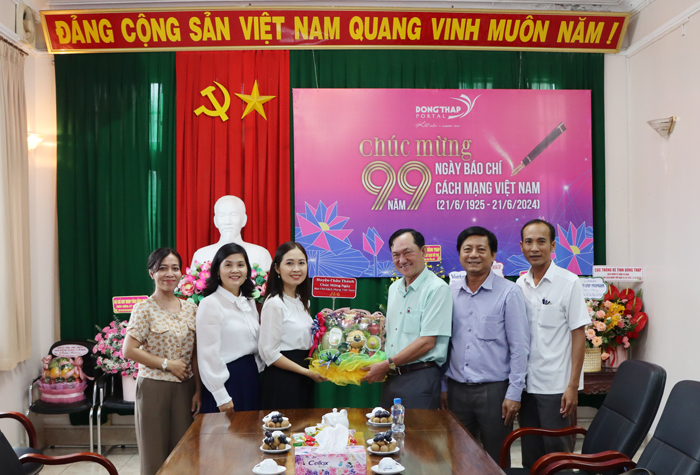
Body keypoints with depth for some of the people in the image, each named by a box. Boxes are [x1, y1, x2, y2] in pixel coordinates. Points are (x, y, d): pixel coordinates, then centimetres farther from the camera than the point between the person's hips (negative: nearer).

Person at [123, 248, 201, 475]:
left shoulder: (190, 309, 7)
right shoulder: (144, 308, -7)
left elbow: (195, 354, 8)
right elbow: (129, 350, -13)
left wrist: (198, 390, 3)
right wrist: (168, 364, -13)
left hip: (185, 388, 4)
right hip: (154, 387, -4)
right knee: (155, 456, 4)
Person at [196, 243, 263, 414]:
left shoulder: (249, 302, 11)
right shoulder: (210, 304, -12)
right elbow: (209, 355, -15)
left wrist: (258, 370, 6)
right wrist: (222, 397, -16)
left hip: (251, 377, 7)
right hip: (227, 379, -7)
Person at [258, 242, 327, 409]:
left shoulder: (302, 301, 10)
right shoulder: (274, 303, -14)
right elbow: (269, 352, -17)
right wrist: (306, 372, -16)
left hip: (304, 381, 8)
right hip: (282, 381, -8)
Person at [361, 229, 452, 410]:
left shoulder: (437, 288, -12)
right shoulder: (394, 288, 14)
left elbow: (427, 342, -17)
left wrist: (386, 365, -13)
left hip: (419, 377, -7)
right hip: (390, 377, 7)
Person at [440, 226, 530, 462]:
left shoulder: (509, 292, -6)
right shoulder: (450, 292, 6)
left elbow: (519, 347, -7)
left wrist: (514, 393, -10)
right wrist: (442, 386, 8)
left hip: (494, 390, -4)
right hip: (456, 390, 4)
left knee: (496, 462, 8)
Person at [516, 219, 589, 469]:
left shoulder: (569, 283, -7)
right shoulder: (520, 284, 6)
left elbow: (578, 335, -8)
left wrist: (573, 386, -13)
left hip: (556, 387, -5)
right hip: (526, 383, 5)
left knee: (557, 452, 4)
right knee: (530, 455, 14)